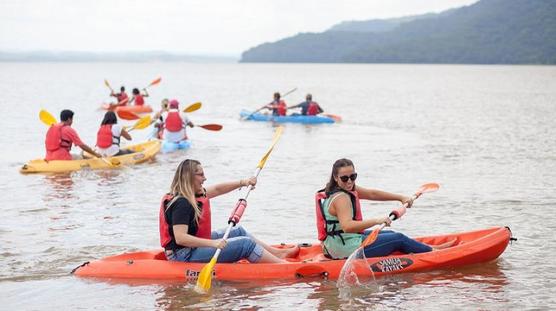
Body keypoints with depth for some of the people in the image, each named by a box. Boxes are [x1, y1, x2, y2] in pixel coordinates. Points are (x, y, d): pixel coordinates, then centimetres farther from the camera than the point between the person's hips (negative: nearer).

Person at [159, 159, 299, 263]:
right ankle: (283, 265, -4)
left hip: (194, 246, 11)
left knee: (238, 232, 19)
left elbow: (216, 189, 19)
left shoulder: (191, 195, 7)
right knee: (245, 244, -11)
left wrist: (242, 182, 10)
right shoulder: (181, 203, -24)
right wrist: (213, 243, -36)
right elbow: (180, 238, -32)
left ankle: (278, 253, 26)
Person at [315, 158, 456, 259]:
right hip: (346, 250, -10)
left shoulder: (346, 189, 8)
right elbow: (347, 226, -38)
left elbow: (372, 194, 13)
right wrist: (376, 221, -43)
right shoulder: (341, 198, -24)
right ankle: (433, 251, 19)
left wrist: (400, 197, 10)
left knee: (390, 235, 23)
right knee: (399, 239, 2)